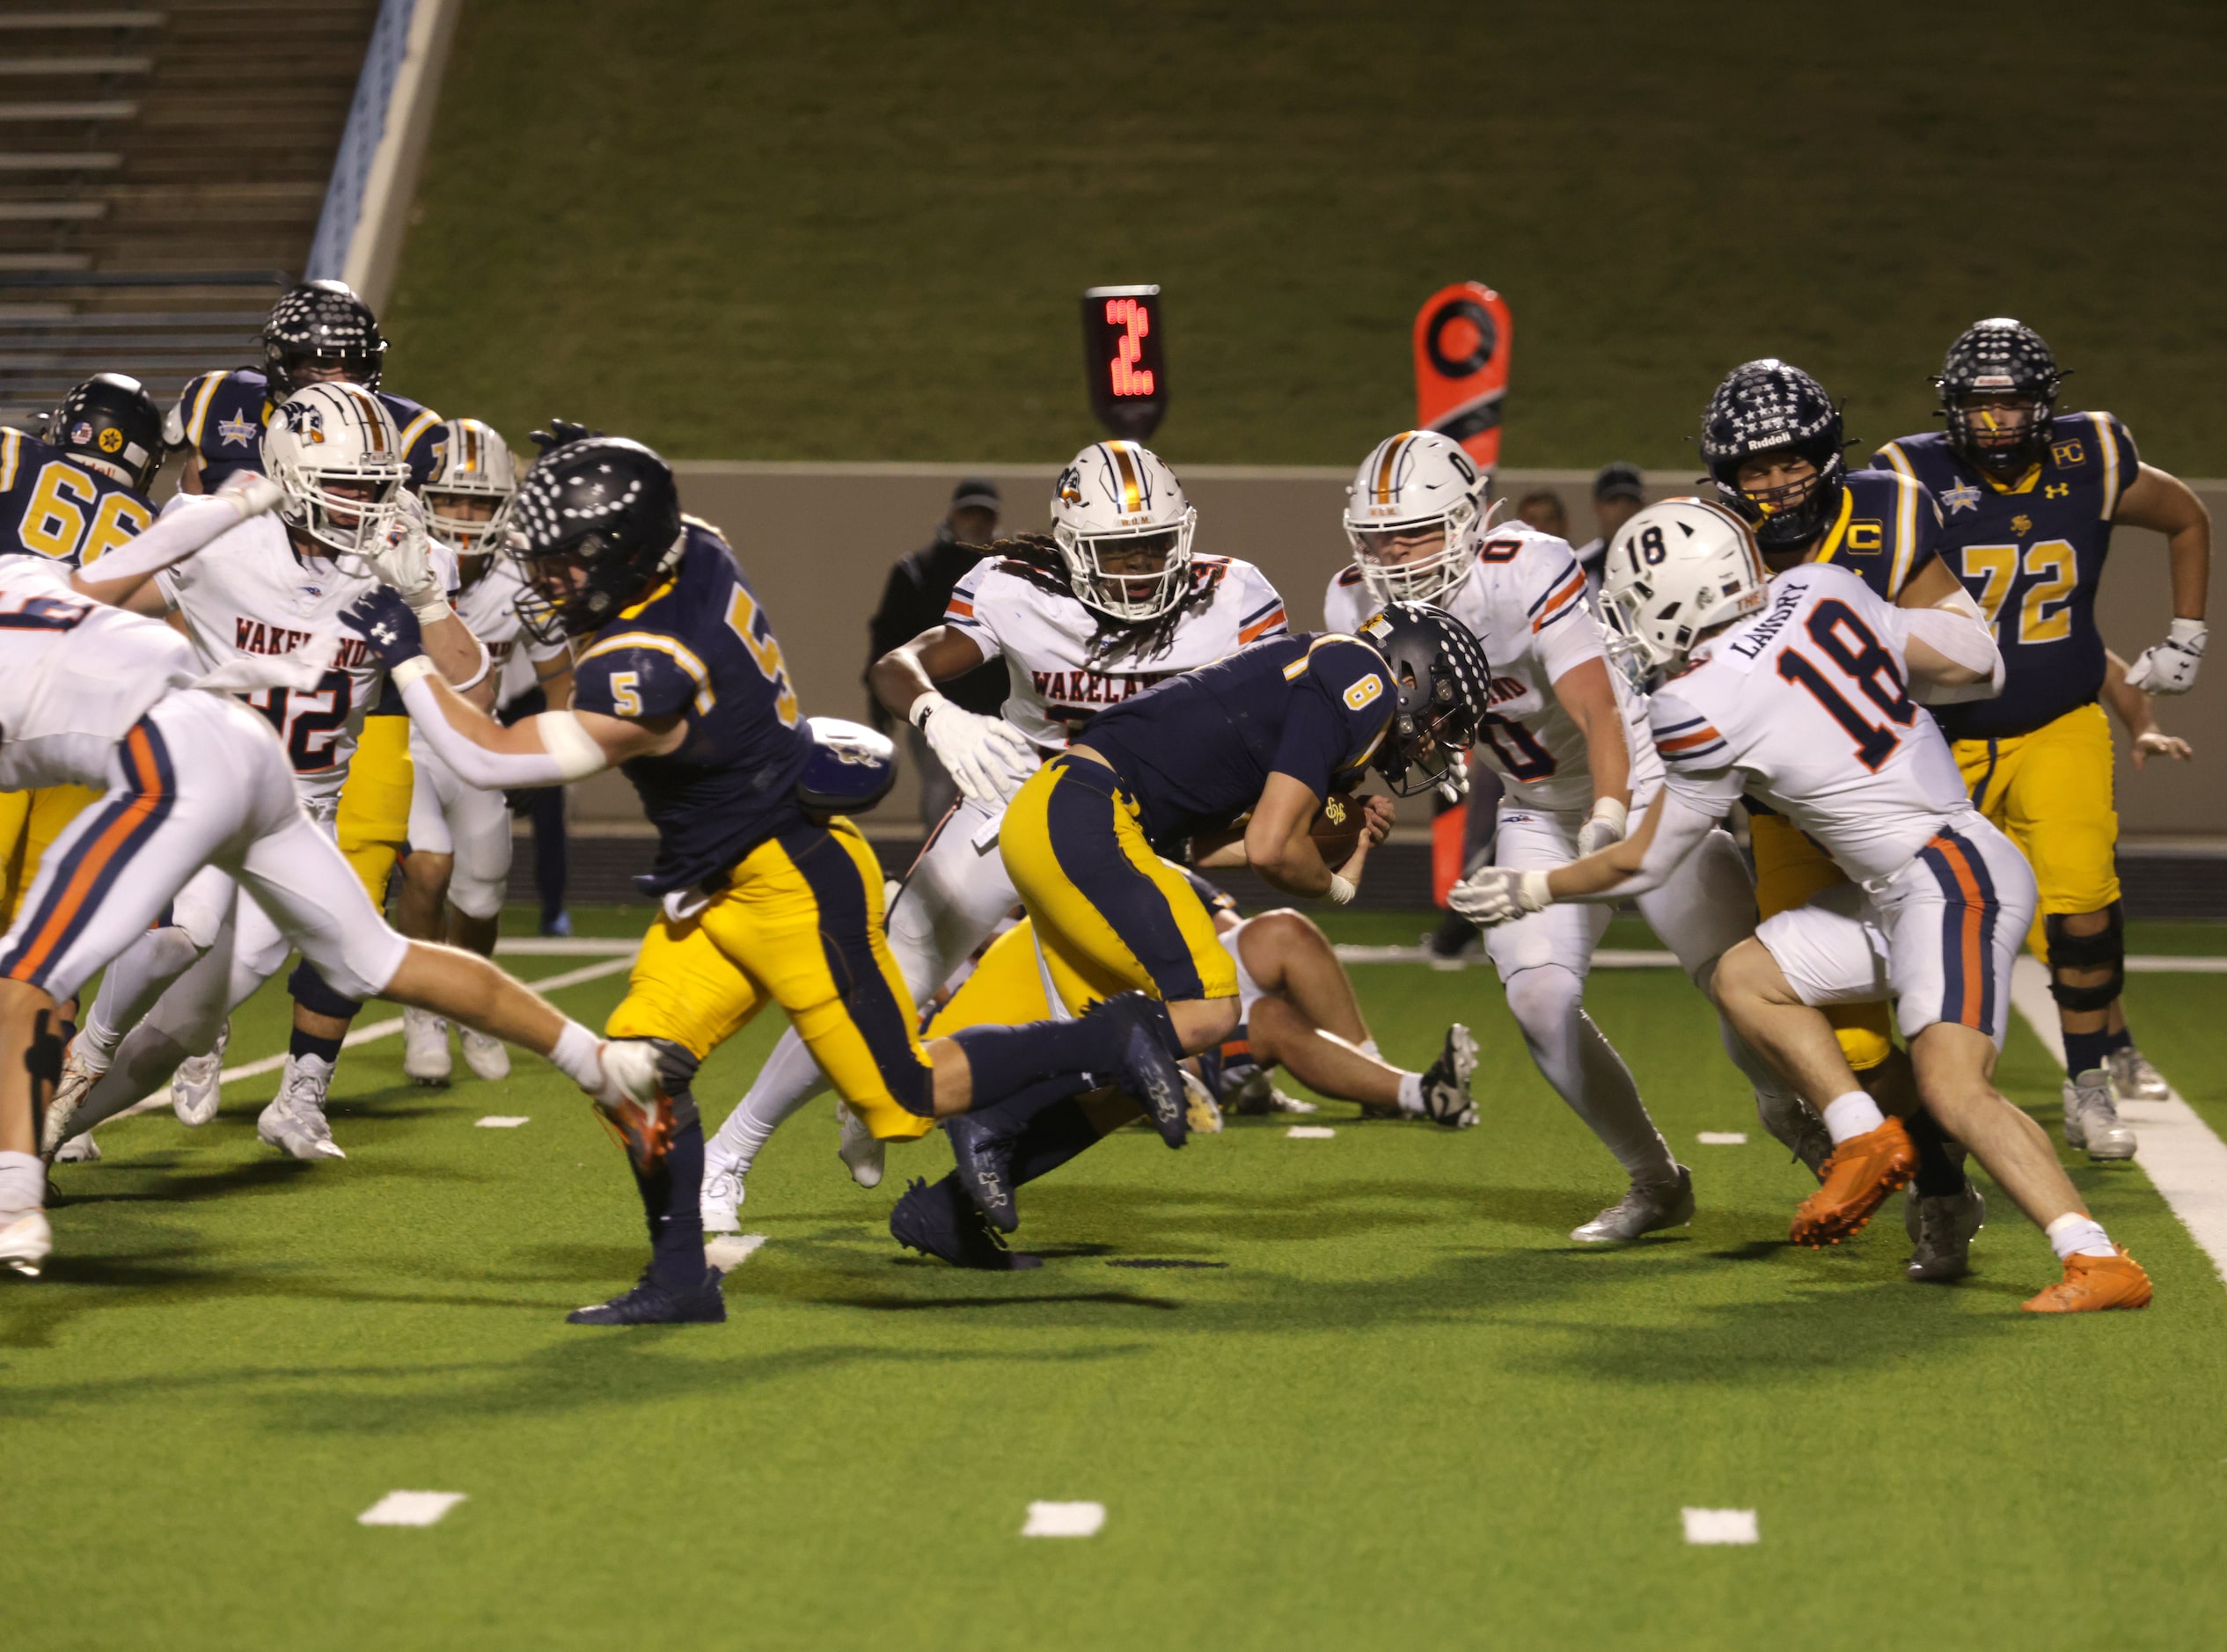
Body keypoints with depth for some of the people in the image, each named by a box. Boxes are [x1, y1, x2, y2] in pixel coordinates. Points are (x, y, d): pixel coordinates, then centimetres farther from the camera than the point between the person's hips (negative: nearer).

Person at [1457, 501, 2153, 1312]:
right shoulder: (1820, 589, 3)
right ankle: (1866, 1139, 9)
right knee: (1746, 978, 11)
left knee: (1953, 1088, -20)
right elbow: (1973, 667, 10)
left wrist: (1534, 890, 14)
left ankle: (2102, 1264, -23)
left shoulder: (1705, 706, -16)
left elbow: (1644, 863, -1)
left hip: (1954, 877, -10)